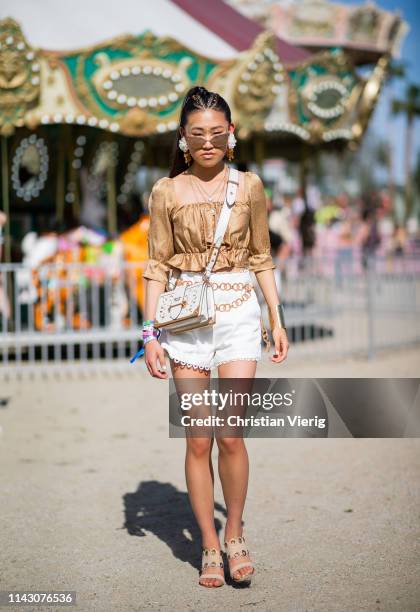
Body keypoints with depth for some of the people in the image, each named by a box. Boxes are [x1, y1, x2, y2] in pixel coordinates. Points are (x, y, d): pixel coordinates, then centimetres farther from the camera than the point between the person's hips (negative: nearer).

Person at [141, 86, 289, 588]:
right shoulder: (166, 192, 2)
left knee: (230, 432, -10)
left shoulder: (249, 186, 5)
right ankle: (209, 547, 14)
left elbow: (261, 258, 12)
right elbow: (157, 266, 4)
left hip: (238, 313, 0)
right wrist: (150, 334, 0)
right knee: (198, 439, 2)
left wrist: (276, 319, 8)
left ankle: (234, 535, 11)